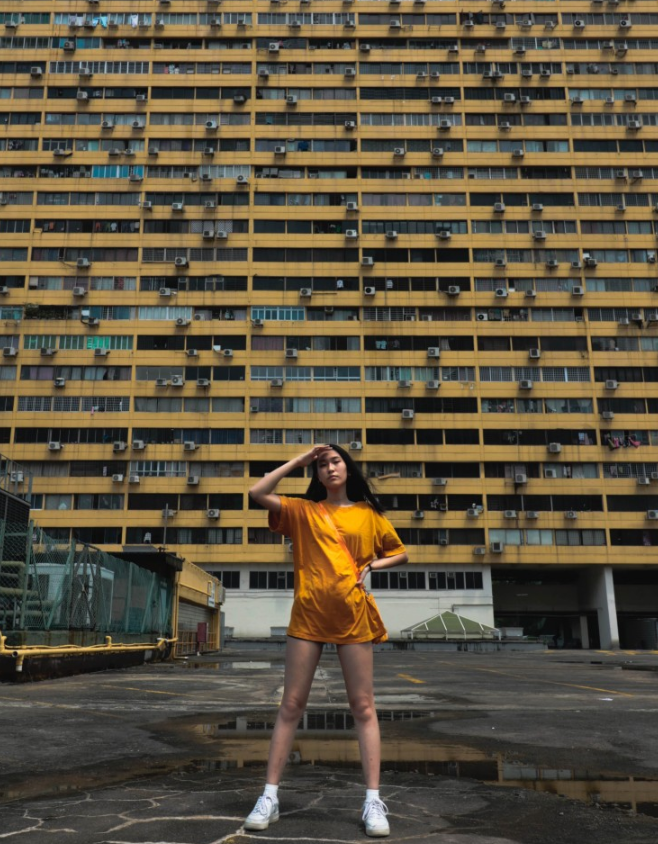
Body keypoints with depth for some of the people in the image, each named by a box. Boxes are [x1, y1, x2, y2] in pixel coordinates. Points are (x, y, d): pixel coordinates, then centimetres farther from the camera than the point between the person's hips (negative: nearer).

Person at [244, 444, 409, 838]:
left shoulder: (369, 513, 8)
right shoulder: (303, 510, 7)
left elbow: (400, 553, 17)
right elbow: (257, 493, -5)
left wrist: (372, 565, -3)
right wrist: (298, 461, -1)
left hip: (354, 615, 0)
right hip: (308, 614, 0)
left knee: (363, 705, 2)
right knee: (292, 704, 3)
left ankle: (373, 800, 6)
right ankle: (270, 796, 10)